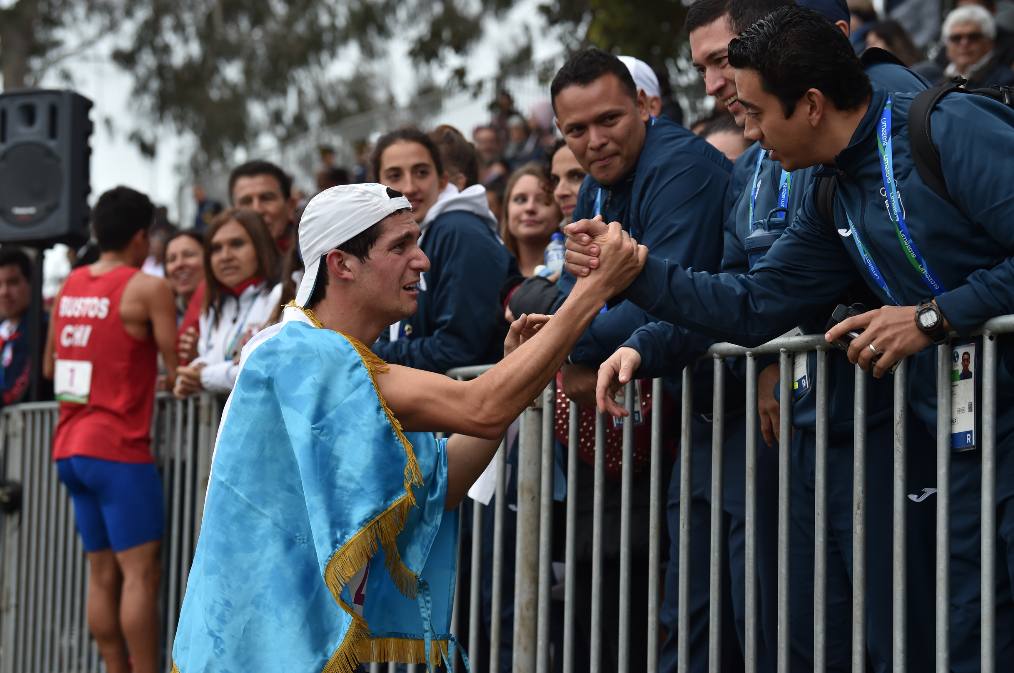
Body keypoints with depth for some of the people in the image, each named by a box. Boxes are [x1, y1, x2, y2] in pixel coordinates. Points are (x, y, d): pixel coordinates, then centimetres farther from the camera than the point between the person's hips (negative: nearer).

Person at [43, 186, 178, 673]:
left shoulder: (70, 285, 11)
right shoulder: (147, 288, -8)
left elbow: (50, 367, 20)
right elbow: (177, 367, -9)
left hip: (70, 445, 7)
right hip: (118, 448, -7)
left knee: (103, 574, 8)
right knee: (140, 572, -8)